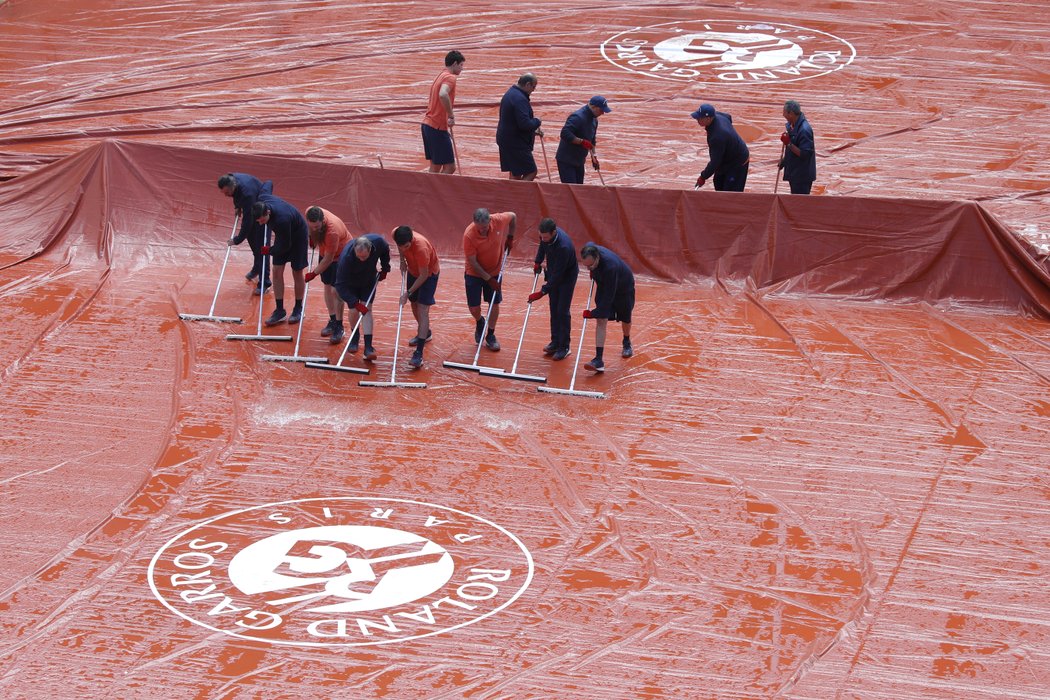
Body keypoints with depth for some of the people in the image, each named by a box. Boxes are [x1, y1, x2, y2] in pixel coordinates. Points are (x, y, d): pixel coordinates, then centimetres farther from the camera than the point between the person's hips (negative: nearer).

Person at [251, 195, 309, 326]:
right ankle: (279, 310, 6)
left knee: (297, 272, 4)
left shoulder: (281, 219, -43)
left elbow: (285, 246, -29)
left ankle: (298, 309, 20)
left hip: (298, 236, -7)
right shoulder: (261, 201, -24)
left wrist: (269, 251, -14)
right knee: (277, 271, 0)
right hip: (283, 236, 7)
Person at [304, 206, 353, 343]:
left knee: (336, 290, -10)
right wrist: (311, 237, 2)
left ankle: (339, 327, -5)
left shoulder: (332, 231, -41)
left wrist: (314, 273, -24)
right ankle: (332, 320, 24)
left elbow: (329, 258, -31)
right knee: (327, 286, 11)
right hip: (325, 252, 7)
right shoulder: (309, 213, -23)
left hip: (341, 254, -7)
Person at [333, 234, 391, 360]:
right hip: (351, 282, -2)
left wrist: (385, 268, -1)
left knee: (367, 308, -9)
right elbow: (341, 285, -37)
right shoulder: (346, 258, -41)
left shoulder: (378, 241, -32)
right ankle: (355, 336, 28)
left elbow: (385, 251, -3)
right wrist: (356, 303, -41)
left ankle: (368, 346, -13)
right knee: (354, 311, -3)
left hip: (369, 280, 2)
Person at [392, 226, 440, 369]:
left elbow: (424, 275, -30)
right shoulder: (396, 234, -24)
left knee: (423, 310, -15)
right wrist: (402, 260, -5)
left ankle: (419, 353, -21)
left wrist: (408, 293, -25)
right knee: (414, 304, 20)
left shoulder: (421, 248, -41)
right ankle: (425, 333, 47)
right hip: (413, 270, 7)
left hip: (429, 273, -7)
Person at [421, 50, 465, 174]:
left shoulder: (440, 76, 18)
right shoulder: (450, 77, -12)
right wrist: (451, 116, -24)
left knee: (435, 167, 12)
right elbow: (443, 94, -33)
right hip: (438, 128, -10)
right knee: (449, 167, -7)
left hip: (427, 124, 10)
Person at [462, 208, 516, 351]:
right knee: (474, 307, -1)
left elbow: (513, 216, 2)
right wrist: (488, 279, -20)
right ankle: (479, 323, 34)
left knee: (495, 303, 6)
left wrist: (510, 237, 5)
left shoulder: (499, 220, -22)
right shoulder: (469, 235, -31)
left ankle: (491, 336, 22)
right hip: (474, 273, -3)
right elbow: (472, 262, -23)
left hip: (494, 271, 3)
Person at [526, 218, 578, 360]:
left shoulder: (563, 246, -40)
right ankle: (555, 342, 22)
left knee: (562, 311, -6)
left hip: (567, 275, -7)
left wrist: (542, 292, -35)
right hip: (553, 274, 7)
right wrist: (537, 262, 6)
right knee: (553, 309, 12)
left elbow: (558, 275, -35)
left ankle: (564, 347, 2)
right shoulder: (545, 235, -18)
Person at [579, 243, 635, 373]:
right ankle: (599, 360, -17)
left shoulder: (610, 266, -45)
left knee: (625, 319, 17)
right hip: (604, 286, 5)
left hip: (623, 288, -5)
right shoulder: (589, 250, -26)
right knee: (601, 320, -10)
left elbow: (609, 296, -39)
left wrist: (594, 313, -34)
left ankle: (627, 343, 50)